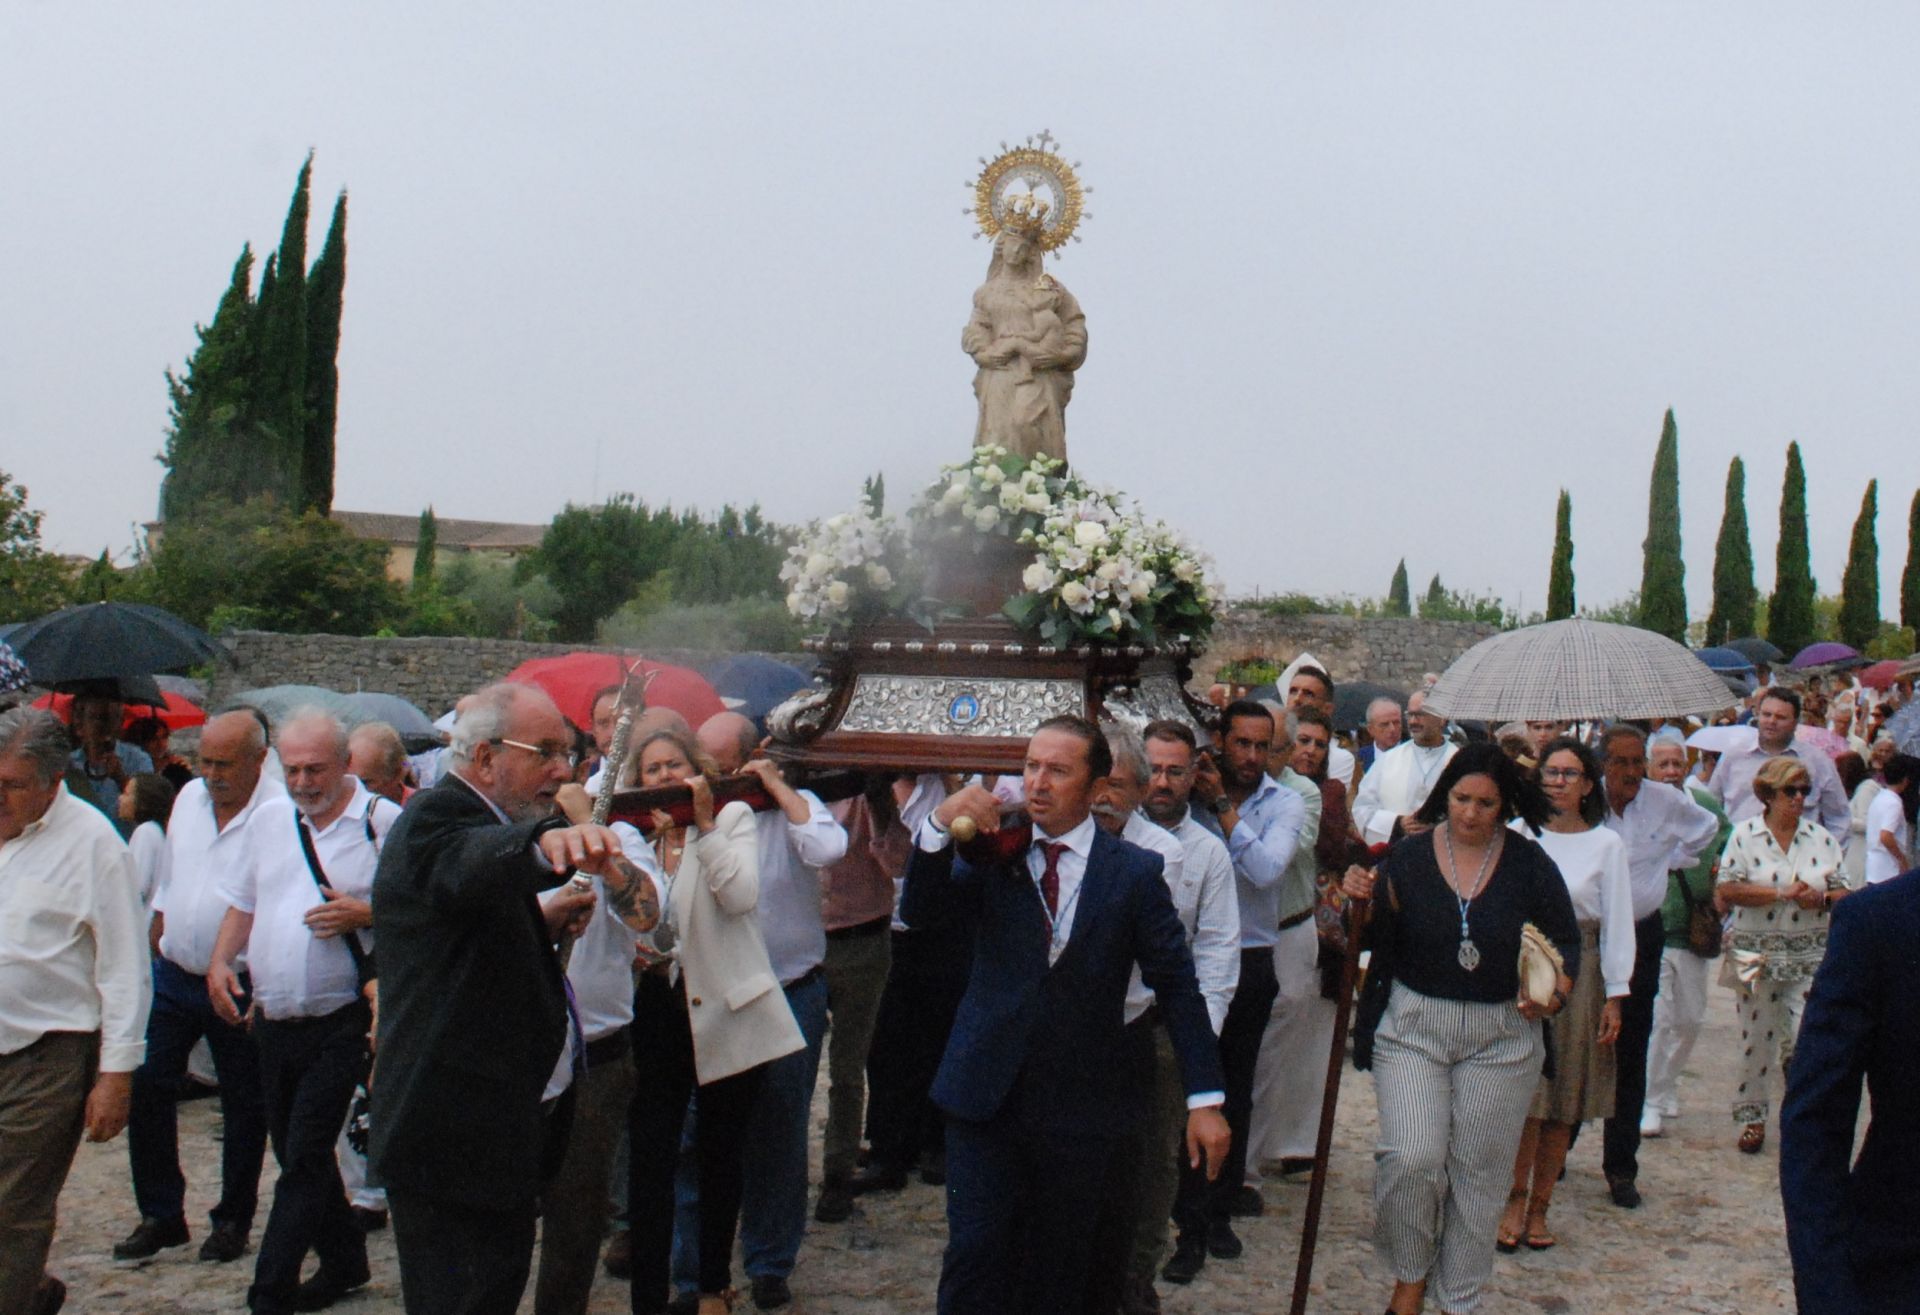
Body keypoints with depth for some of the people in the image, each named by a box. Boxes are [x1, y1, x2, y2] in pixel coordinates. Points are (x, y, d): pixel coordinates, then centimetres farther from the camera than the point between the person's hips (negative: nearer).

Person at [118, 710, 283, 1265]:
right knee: (145, 1087, 4)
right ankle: (160, 1214, 19)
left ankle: (233, 1220, 22)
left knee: (243, 1107, 7)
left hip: (240, 985, -6)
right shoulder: (189, 797, 5)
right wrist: (157, 935, 18)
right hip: (174, 973, 6)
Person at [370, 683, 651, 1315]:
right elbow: (475, 865, -43)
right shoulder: (435, 822, -17)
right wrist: (546, 841, -63)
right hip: (456, 1140, -11)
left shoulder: (472, 818, 16)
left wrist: (543, 924, 14)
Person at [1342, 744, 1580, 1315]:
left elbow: (1566, 941, 4)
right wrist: (1363, 898, -17)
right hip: (1414, 1026, 0)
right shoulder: (1409, 855, -2)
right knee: (1411, 1159, -12)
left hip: (1502, 1037, 1)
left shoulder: (1529, 864, -2)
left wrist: (1554, 996, -14)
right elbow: (1379, 937, 3)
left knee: (1479, 1171, 6)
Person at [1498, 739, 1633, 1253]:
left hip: (1578, 971, 1)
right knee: (1523, 1096, -7)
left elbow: (1617, 921, 3)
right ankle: (1515, 1200, 4)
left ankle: (1538, 1209, 15)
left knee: (1563, 1101, 5)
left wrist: (1615, 995, -2)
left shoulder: (1606, 844, 3)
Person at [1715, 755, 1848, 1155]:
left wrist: (1820, 898, -14)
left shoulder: (1821, 838, 6)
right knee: (1756, 1039, 6)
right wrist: (1782, 893, -17)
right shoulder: (1745, 835, -2)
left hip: (1810, 955, 2)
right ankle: (1751, 1116, 21)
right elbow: (1727, 890, -12)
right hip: (1757, 953, -2)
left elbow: (1843, 893, 8)